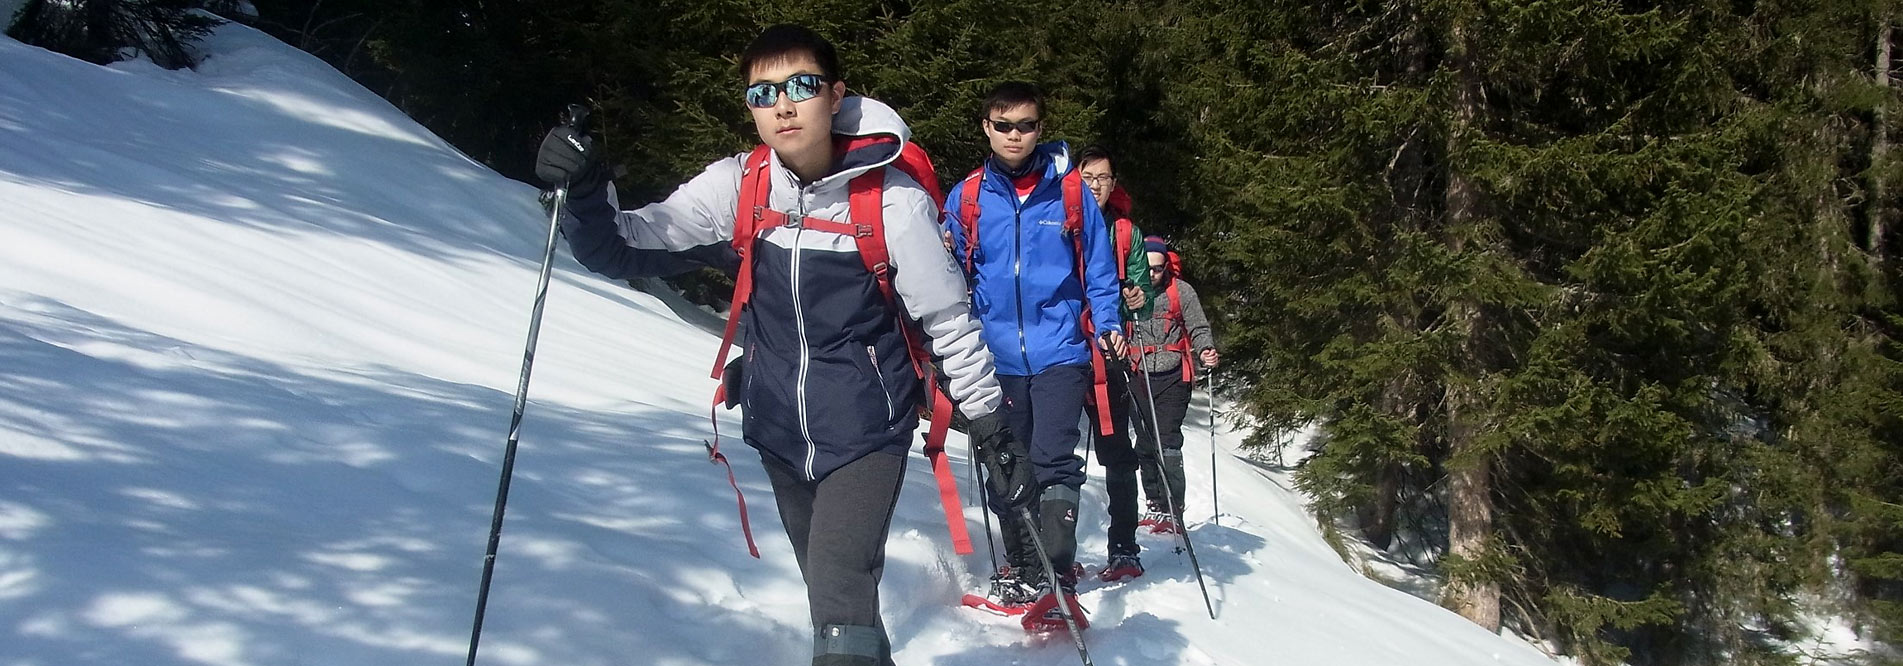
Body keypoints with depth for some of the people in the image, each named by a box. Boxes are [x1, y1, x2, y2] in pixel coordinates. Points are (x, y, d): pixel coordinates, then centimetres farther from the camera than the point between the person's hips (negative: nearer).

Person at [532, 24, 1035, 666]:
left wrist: (992, 426, -4)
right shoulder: (737, 188, -6)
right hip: (781, 428, 5)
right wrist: (583, 196, -31)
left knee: (841, 594, -21)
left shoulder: (892, 201, -15)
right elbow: (624, 248, -10)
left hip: (866, 427, -4)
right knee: (830, 588, 20)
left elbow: (949, 321, -6)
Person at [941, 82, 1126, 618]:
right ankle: (1021, 568, 23)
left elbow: (1098, 269, 5)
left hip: (1059, 350, -3)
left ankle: (1056, 574, -8)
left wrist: (1106, 326, -6)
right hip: (997, 355, 3)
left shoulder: (1070, 192, 2)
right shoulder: (967, 197, 6)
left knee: (1053, 462, -12)